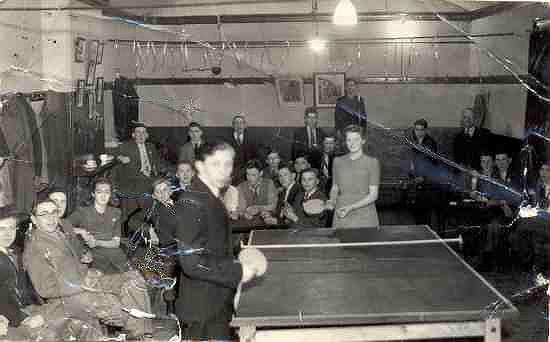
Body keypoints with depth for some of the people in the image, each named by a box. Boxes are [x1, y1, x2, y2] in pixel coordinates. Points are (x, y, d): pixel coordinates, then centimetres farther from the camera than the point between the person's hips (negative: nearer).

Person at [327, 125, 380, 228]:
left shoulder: (372, 162, -2)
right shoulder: (338, 161, 8)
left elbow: (373, 194, -6)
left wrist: (351, 207, -16)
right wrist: (332, 201, -4)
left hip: (365, 217, -2)